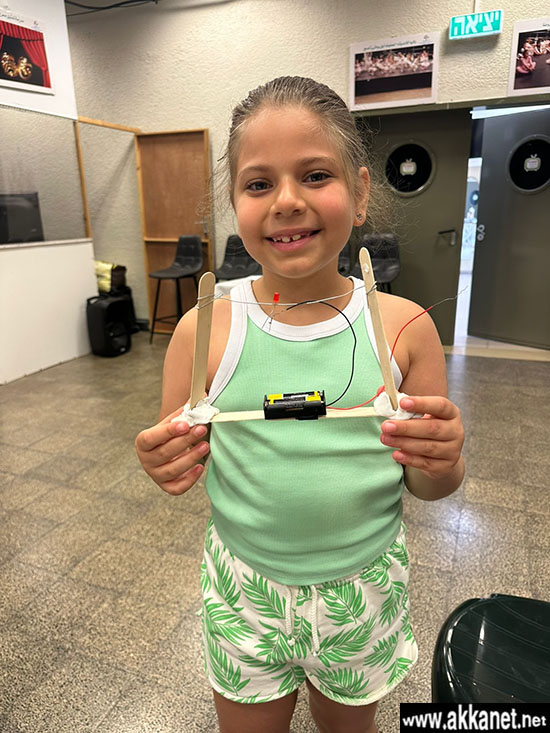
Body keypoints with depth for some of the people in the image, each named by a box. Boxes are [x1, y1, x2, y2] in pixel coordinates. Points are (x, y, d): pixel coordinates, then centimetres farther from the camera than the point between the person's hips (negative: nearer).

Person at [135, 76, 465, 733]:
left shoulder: (405, 327, -14)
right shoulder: (205, 330, -15)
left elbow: (429, 488, -3)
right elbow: (178, 466, -3)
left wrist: (440, 463, -25)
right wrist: (168, 469, -25)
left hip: (364, 590, 1)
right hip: (245, 588, 0)